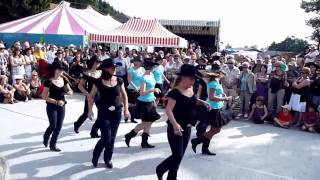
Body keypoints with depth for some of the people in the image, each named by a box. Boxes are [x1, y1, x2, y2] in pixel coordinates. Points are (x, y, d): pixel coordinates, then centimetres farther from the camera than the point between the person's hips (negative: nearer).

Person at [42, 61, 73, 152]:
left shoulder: (64, 79, 1)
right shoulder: (49, 81, -14)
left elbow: (70, 91, 10)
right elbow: (44, 96, -14)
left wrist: (68, 92, -14)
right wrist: (56, 102, -22)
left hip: (62, 106, 5)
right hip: (52, 106, -5)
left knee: (58, 127, 8)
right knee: (53, 126, 1)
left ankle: (53, 145, 23)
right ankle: (45, 138, 31)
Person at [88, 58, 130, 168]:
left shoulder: (119, 80, -2)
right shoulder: (99, 82, -9)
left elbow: (124, 95, 8)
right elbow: (91, 96, 1)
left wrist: (126, 109, 4)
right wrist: (90, 110, -4)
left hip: (117, 112, 3)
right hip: (103, 113, -3)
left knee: (112, 138, 10)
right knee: (106, 138, -7)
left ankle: (108, 159, 29)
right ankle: (95, 157, 20)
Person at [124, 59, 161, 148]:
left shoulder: (151, 75, 6)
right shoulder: (144, 78, -20)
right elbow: (142, 93, -23)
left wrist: (153, 100, 20)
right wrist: (153, 90, -33)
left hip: (150, 102, 8)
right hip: (144, 103, -8)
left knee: (149, 123, 11)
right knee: (145, 123, 0)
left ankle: (144, 142, 22)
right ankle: (129, 135, 17)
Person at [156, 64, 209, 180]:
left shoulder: (191, 89, 4)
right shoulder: (175, 92, -20)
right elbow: (168, 109, -28)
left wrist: (202, 102, 6)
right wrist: (175, 124, -41)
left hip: (187, 127, 8)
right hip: (176, 128, -8)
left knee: (180, 155, 15)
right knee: (177, 156, -6)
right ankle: (160, 169, 20)